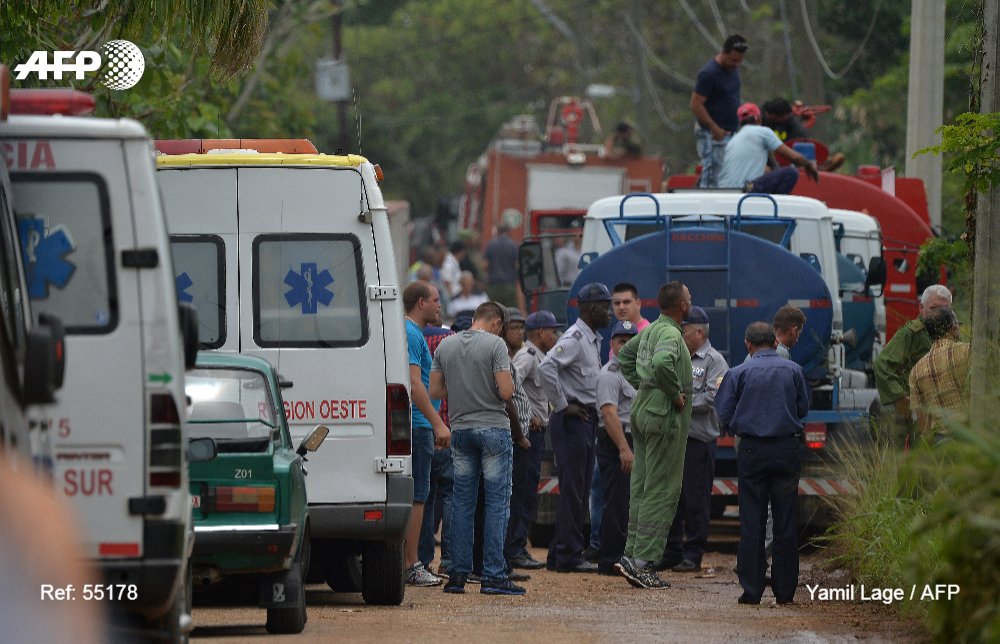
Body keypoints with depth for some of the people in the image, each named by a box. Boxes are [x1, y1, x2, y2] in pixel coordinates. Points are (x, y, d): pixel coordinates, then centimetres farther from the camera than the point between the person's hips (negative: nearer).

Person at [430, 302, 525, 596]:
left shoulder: (445, 345, 7)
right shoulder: (495, 345, -10)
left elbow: (435, 390, 8)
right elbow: (506, 392, -15)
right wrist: (509, 382, 7)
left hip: (460, 429, 5)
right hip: (493, 427, -5)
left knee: (462, 502, 10)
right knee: (498, 500, -2)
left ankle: (457, 574, 8)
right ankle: (493, 576, -7)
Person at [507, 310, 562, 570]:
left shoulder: (538, 357, 19)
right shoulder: (527, 356, -12)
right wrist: (527, 416, -22)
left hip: (536, 431, 10)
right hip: (528, 431, -10)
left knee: (526, 493, 11)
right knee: (523, 492, -10)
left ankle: (517, 548, 15)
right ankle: (514, 550, -10)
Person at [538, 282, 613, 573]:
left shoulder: (594, 340, 17)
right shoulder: (574, 339, -14)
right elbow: (546, 367, -28)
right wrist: (562, 405, -21)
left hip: (587, 418, 10)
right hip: (572, 420, -10)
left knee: (579, 491, 11)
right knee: (572, 490, -8)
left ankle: (560, 555, 16)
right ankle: (568, 556, -7)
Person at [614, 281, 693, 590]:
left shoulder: (650, 330, 12)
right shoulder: (670, 333, -16)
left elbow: (624, 355, 28)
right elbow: (661, 363, -36)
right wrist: (675, 393, -21)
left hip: (643, 410, 9)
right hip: (664, 415, -9)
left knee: (642, 488, 11)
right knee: (661, 492, -7)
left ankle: (632, 553, 12)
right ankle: (643, 561, -11)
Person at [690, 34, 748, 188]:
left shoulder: (733, 67, 8)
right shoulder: (709, 73, -18)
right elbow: (696, 105, -19)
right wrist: (715, 129, -23)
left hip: (729, 131, 9)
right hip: (712, 133, -9)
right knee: (713, 177, -9)